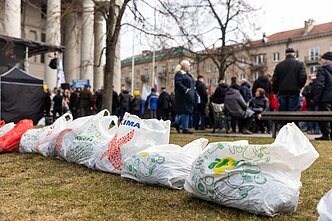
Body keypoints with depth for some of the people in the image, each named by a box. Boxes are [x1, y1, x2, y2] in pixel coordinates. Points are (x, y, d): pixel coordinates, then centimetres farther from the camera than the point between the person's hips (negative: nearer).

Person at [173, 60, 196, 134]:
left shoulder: (187, 74, 22)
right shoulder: (179, 74, -7)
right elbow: (178, 84, -19)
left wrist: (193, 90, 12)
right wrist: (186, 90, -25)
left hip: (189, 96, 9)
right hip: (183, 96, -9)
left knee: (188, 111, 8)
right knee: (185, 111, -7)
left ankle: (177, 123, 21)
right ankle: (185, 128, -2)